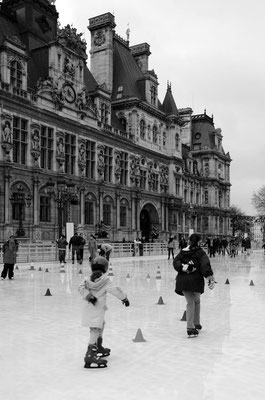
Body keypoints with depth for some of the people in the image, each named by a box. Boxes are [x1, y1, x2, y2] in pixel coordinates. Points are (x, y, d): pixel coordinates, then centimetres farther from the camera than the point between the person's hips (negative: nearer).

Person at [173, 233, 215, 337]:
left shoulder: (183, 252, 10)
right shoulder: (200, 253, 0)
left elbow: (175, 262, -1)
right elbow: (205, 265, -12)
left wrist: (183, 267, -11)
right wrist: (210, 277, -17)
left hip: (183, 281, 2)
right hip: (196, 280, -2)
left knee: (190, 302, 7)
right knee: (197, 301, 21)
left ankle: (190, 328, -2)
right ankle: (196, 324, 30)